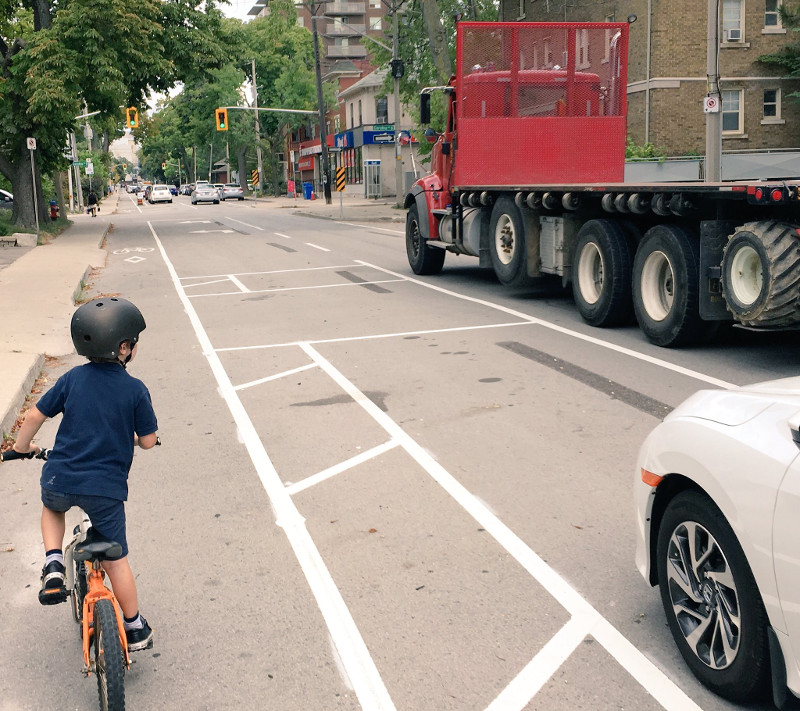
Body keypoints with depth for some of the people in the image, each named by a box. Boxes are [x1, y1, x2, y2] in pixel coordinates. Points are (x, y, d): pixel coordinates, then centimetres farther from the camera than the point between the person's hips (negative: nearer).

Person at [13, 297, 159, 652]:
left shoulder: (72, 379, -1)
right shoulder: (135, 390, -9)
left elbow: (35, 415, 6)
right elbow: (148, 441, -3)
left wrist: (22, 446, 25)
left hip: (61, 480, 2)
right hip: (107, 489, -2)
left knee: (52, 508, 37)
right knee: (116, 558, 13)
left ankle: (53, 566, 15)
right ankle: (136, 629, 24)